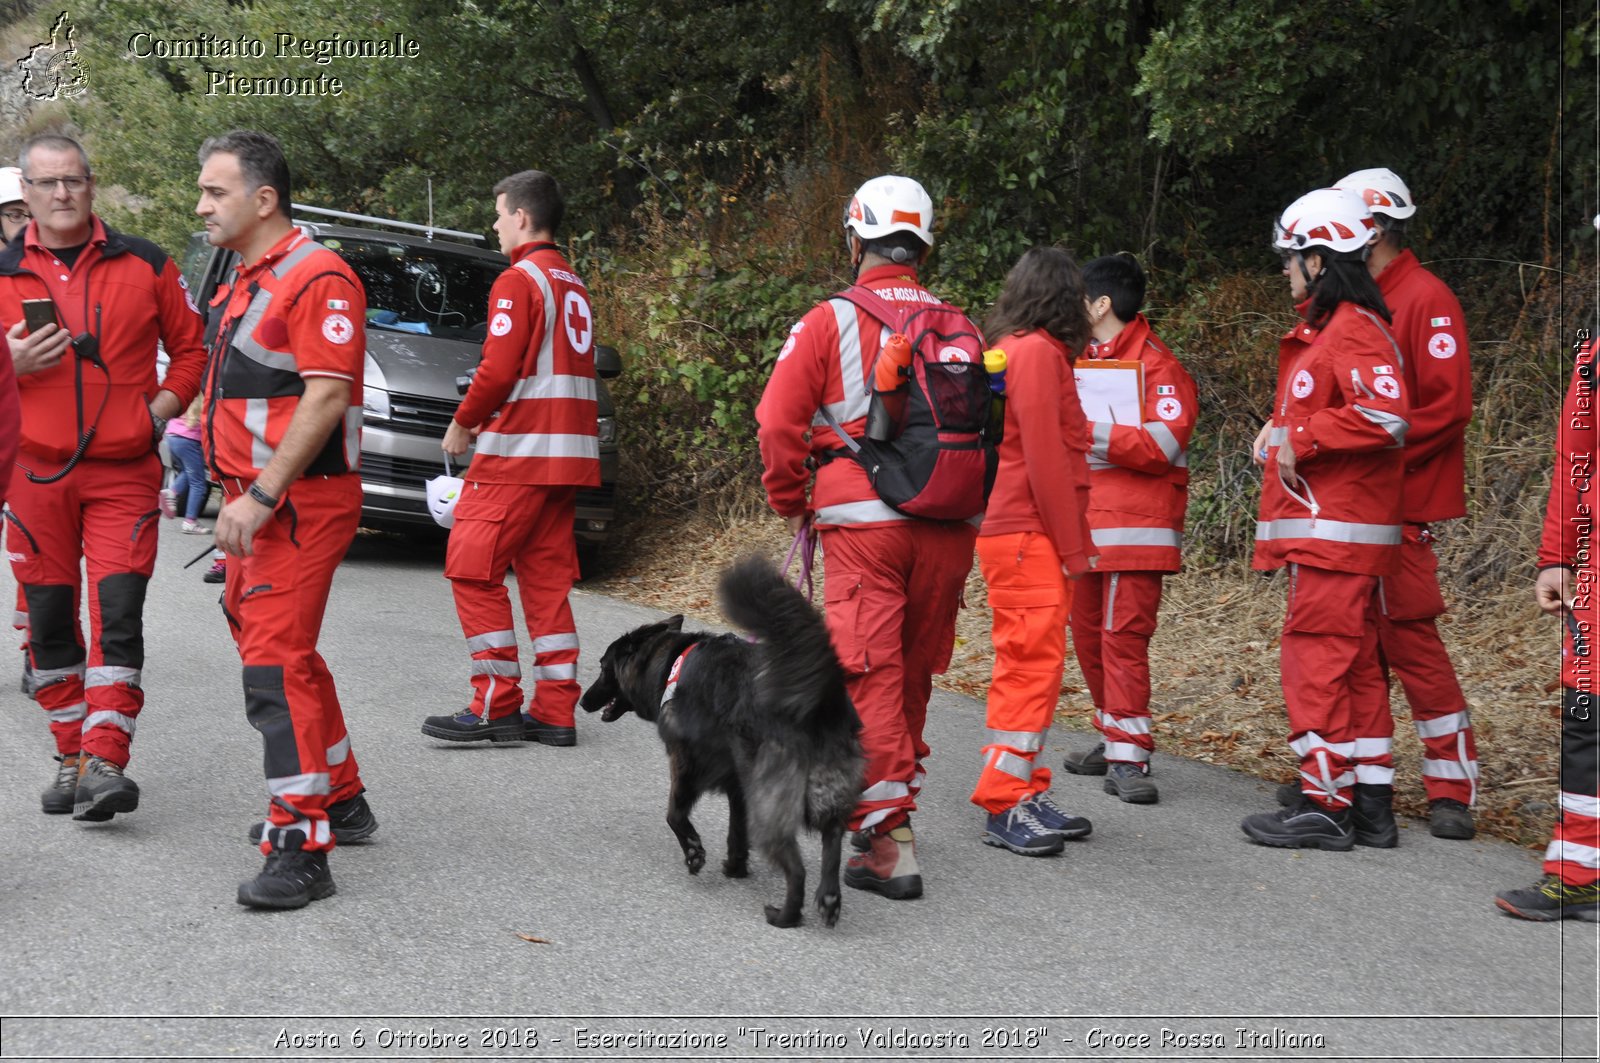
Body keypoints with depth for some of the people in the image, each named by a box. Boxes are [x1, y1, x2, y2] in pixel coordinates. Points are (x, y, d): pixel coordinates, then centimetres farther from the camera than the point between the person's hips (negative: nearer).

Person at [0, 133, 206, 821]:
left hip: (124, 473, -2)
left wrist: (163, 405, -3)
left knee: (118, 615, -10)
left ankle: (106, 763, -10)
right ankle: (71, 758, 20)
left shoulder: (145, 265, 4)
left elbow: (190, 346, 12)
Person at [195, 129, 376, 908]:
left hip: (300, 503, -10)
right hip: (254, 501, 10)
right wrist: (233, 490, 18)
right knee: (284, 652, 17)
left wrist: (260, 496, -24)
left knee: (276, 661, -14)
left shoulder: (317, 279, -14)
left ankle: (299, 847, -12)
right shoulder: (244, 282, 17)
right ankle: (341, 799, 31)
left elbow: (324, 398, -22)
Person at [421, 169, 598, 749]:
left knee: (474, 571, -3)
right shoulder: (573, 284, 18)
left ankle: (496, 706, -4)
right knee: (547, 576, 10)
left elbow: (498, 370, -17)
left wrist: (462, 423, -2)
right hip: (569, 454, 9)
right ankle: (555, 711, 9)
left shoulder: (519, 282, -10)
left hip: (518, 455, -9)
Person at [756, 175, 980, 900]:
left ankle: (891, 842, -8)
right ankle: (890, 799, 35)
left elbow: (779, 422, -6)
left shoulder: (830, 323, -1)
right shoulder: (960, 331, 11)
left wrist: (791, 503, 8)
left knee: (871, 675, -3)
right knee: (916, 670, 17)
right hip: (948, 529, 5)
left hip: (864, 522, -5)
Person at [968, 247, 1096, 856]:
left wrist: (1070, 542, 15)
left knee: (1032, 664, 13)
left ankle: (1028, 795, 19)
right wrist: (1074, 546, -13)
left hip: (1018, 535, 10)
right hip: (1029, 536, -10)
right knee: (1033, 662, -9)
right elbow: (1046, 458, -17)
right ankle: (1006, 806, -5)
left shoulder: (1012, 349, 17)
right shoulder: (1038, 352, -12)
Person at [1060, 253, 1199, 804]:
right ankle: (1116, 738, 22)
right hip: (1085, 525, 8)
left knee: (1122, 636, -10)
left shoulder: (1157, 365, -8)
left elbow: (1162, 446, -20)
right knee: (1088, 633, 10)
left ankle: (1128, 758, -7)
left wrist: (1086, 431, -24)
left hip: (1134, 526, -8)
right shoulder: (1085, 359, 18)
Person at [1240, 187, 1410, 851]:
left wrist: (1299, 439, -20)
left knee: (1316, 659, -7)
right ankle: (1369, 806, 19)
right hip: (1322, 528, 11)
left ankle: (1326, 807, -1)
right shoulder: (1323, 328, 19)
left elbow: (1385, 419, -27)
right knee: (1352, 662, 13)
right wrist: (1281, 426, 14)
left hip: (1335, 531, -11)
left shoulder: (1354, 330, -15)